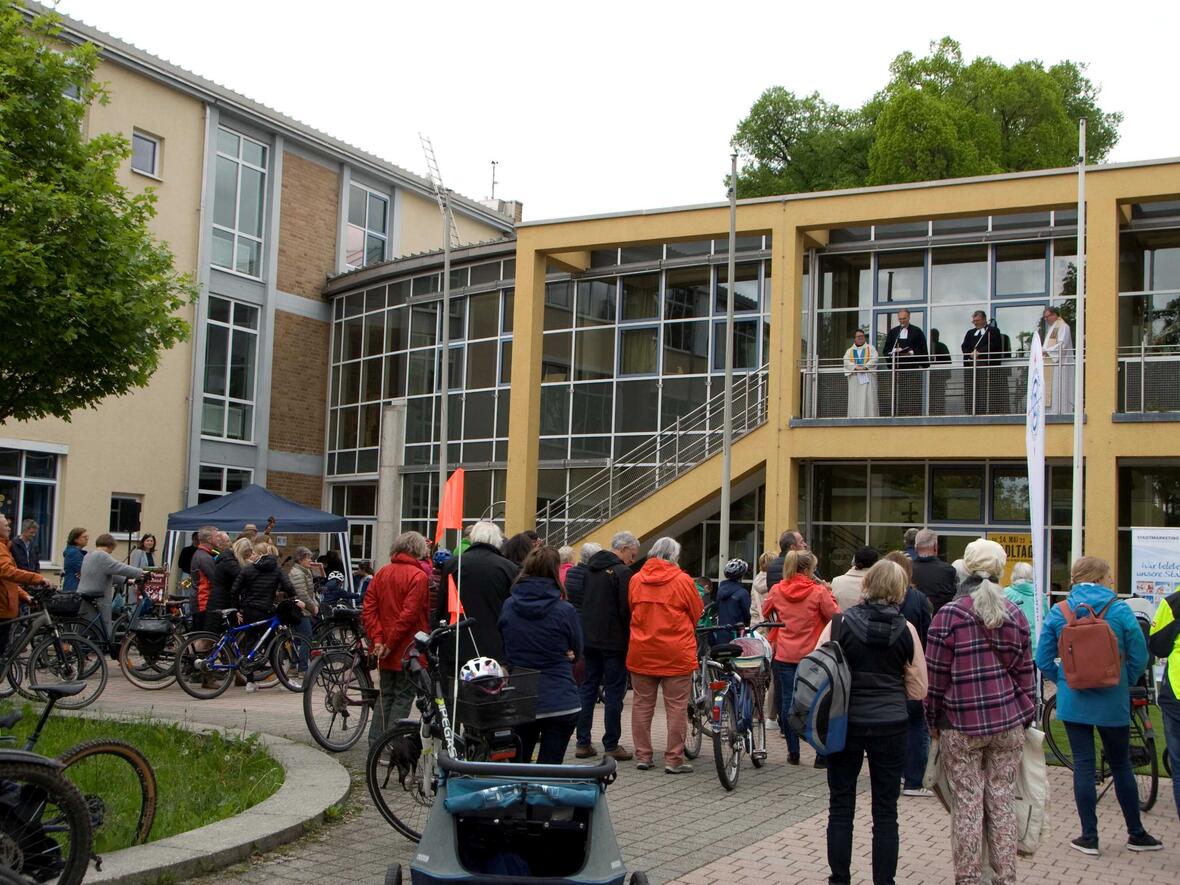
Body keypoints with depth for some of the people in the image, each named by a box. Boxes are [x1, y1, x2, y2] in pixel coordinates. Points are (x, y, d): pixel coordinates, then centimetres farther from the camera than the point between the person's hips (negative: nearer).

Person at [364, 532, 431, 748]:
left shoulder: (381, 573, 7)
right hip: (408, 649, -6)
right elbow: (409, 614, -19)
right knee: (403, 697, 1)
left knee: (386, 695, 15)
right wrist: (390, 644, -14)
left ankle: (375, 744, 16)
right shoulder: (418, 576, -12)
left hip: (386, 651, 6)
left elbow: (368, 609, 2)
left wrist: (377, 639, -3)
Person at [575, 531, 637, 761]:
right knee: (614, 693, -1)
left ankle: (583, 743, 13)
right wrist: (629, 637, -5)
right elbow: (626, 609, -17)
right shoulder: (622, 572, -13)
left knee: (587, 689, 11)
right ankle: (611, 746, 1)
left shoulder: (590, 568, 12)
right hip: (613, 641, -7)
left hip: (588, 638, 7)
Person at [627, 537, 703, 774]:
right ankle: (673, 759, 5)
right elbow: (698, 614, 2)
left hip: (641, 652, 4)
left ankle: (643, 756, 16)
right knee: (676, 707, 3)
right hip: (676, 654, -3)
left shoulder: (636, 579, 1)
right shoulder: (682, 581, -8)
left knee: (643, 704, 12)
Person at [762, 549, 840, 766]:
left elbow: (766, 613, 17)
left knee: (787, 701, 9)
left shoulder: (776, 590, 1)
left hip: (784, 656, 3)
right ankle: (822, 754, 7)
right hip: (812, 656, -3)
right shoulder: (818, 592, -11)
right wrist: (829, 595, 4)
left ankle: (793, 752, 12)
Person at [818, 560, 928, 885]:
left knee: (841, 809, 10)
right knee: (885, 813, 8)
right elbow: (918, 690, 2)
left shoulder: (839, 624, -6)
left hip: (844, 723, 0)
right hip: (890, 726, 0)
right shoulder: (906, 630, -3)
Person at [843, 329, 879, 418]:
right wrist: (856, 367, -18)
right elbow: (846, 362, -1)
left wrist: (865, 367, -19)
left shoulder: (870, 348, 14)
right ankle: (854, 418, -5)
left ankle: (869, 418, -12)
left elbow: (874, 359, -3)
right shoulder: (849, 351, 17)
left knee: (869, 398, -9)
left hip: (868, 377, -1)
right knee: (855, 400, -4)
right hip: (854, 378, 1)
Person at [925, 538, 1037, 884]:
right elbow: (1025, 673, 9)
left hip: (962, 726, -4)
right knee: (1002, 802, 10)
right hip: (1009, 724, 4)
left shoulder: (950, 614, -9)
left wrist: (933, 720, 5)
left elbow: (936, 674, -6)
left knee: (967, 805, 2)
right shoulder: (1015, 616, 4)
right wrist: (1026, 718, 19)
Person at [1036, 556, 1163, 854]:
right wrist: (1123, 684, 9)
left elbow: (1043, 659, -3)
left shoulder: (1058, 612, -5)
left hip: (1073, 701, 1)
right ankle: (1136, 834, 26)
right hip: (1112, 702, 0)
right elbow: (1139, 657, -6)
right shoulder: (1120, 610, -9)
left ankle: (1089, 837, 10)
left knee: (1083, 765, 7)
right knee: (1121, 765, 14)